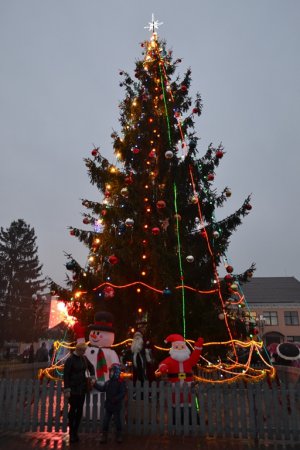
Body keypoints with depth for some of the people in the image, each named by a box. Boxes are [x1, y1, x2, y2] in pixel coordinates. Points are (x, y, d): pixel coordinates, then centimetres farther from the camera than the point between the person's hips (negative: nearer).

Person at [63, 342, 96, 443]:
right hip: (73, 389, -6)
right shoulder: (70, 360, -14)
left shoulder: (84, 358, 4)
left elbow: (91, 367, 20)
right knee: (73, 410, -1)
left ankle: (75, 432, 21)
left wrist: (93, 377, 6)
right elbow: (66, 375, -14)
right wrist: (67, 390, -16)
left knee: (79, 410, 10)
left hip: (82, 389, 6)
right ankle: (71, 433, 12)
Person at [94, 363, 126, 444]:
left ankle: (119, 436, 24)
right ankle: (104, 436, 20)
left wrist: (116, 399, -29)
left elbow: (123, 393, -19)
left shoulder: (121, 382, -14)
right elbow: (102, 388, 13)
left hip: (116, 406, -5)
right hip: (108, 405, 5)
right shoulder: (108, 382, 5)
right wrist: (95, 384, 4)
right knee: (105, 421, 8)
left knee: (117, 421, 8)